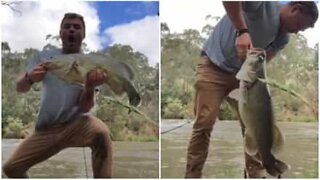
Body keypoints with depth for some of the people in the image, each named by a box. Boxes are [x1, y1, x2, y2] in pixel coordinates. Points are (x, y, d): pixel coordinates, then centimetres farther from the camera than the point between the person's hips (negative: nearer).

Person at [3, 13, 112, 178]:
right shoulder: (43, 57, 4)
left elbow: (85, 108, -13)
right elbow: (19, 88, -3)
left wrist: (90, 86, -34)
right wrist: (29, 78, -27)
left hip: (75, 125, -3)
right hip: (46, 129, 3)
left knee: (101, 133, -34)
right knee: (11, 168, -1)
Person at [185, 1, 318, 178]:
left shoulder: (283, 37, 2)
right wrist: (242, 31, -40)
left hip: (243, 72, 7)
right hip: (214, 65, -7)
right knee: (204, 123, -10)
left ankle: (256, 174, 15)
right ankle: (192, 175, 0)